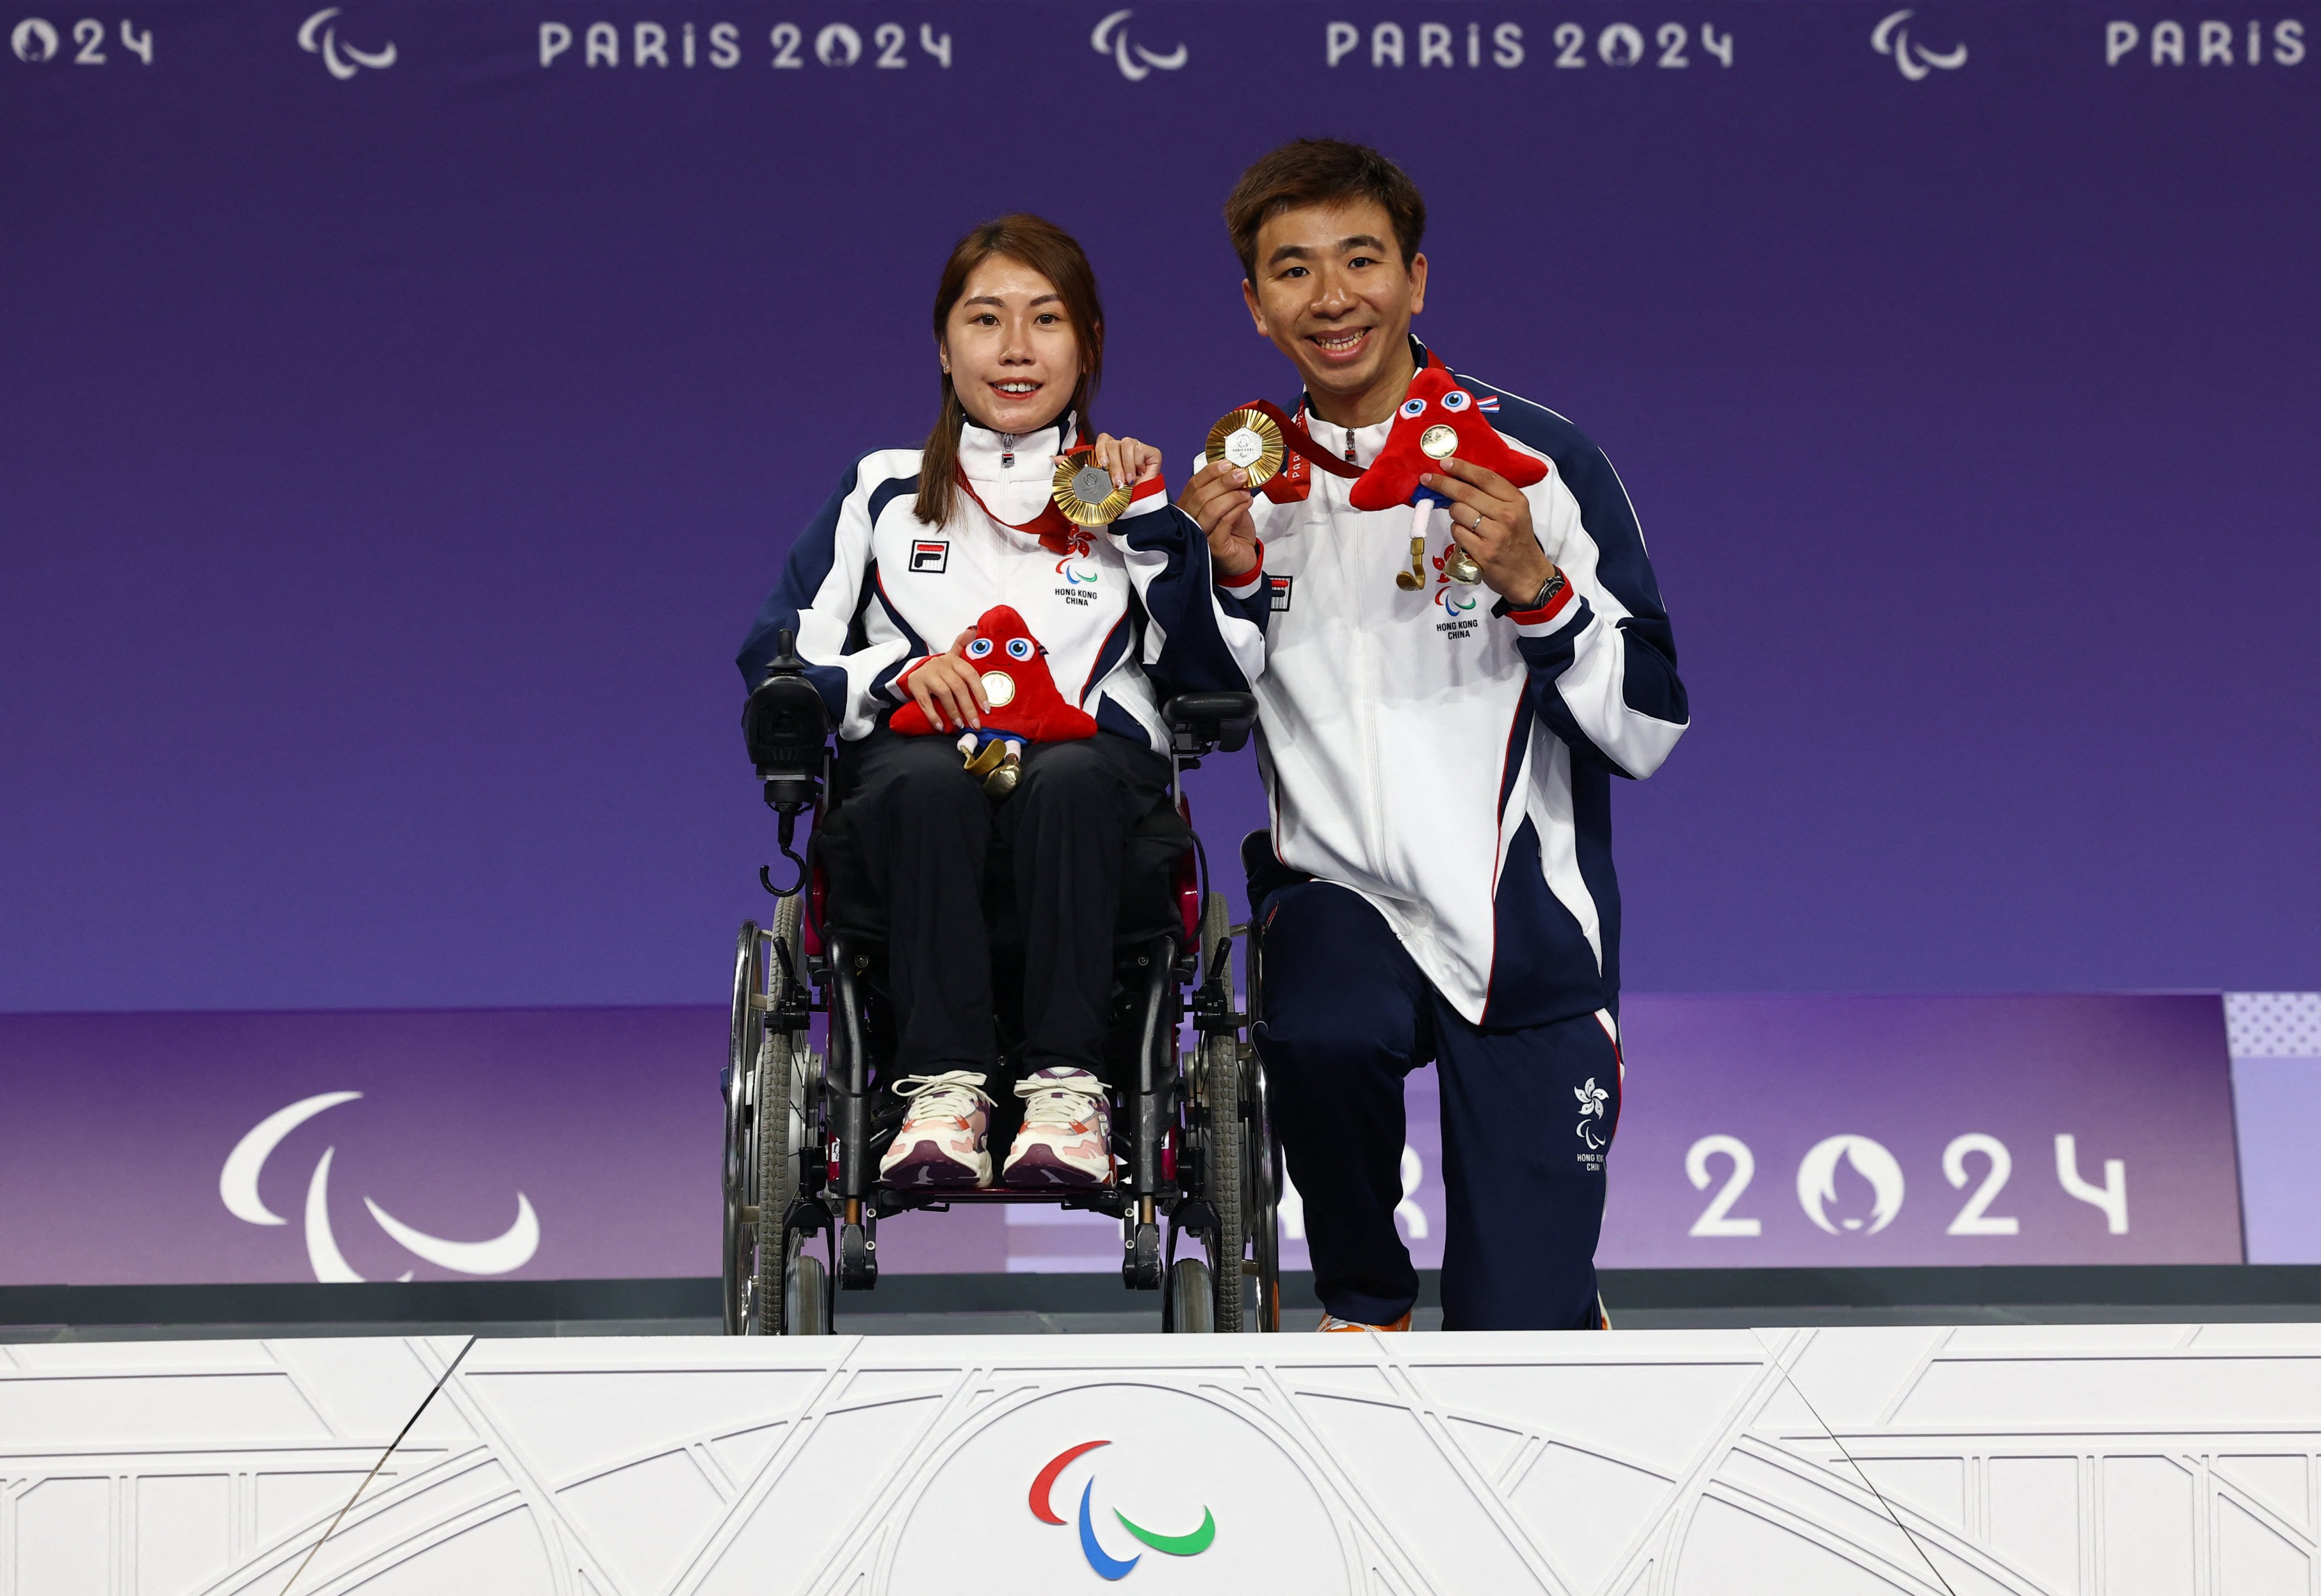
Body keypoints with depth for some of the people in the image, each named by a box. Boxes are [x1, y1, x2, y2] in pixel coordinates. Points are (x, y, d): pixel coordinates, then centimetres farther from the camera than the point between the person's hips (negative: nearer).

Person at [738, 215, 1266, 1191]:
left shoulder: (1123, 492, 22)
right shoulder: (885, 495, 22)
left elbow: (1228, 669, 7)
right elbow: (774, 656, 11)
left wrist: (1153, 522, 1)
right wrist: (896, 671, -7)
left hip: (1092, 755, 0)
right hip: (915, 749, 0)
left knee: (1068, 781, -38)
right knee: (931, 781, -38)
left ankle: (1064, 1088, -45)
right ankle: (942, 1089, -44)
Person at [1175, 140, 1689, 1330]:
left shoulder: (1539, 463, -5)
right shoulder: (1247, 482, 5)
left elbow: (1649, 731, -6)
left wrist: (1536, 588, -21)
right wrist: (1228, 578, -6)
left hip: (1526, 931, -2)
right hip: (1340, 892, 2)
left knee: (1514, 1339, -9)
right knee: (1321, 1032, -36)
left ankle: (1549, 1287, 30)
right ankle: (1364, 1301, -6)